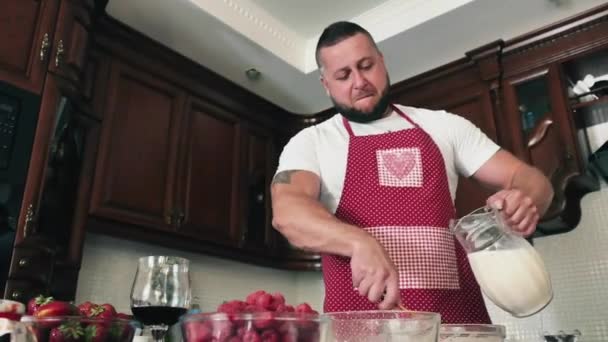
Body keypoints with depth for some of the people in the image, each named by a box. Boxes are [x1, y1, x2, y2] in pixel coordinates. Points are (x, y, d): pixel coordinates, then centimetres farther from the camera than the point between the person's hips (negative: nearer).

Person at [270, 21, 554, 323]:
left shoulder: (444, 126, 15)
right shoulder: (311, 143, 7)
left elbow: (527, 178, 15)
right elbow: (287, 212, -11)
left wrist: (525, 200, -8)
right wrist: (359, 242, -28)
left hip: (458, 315, 4)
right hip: (359, 322, -3)